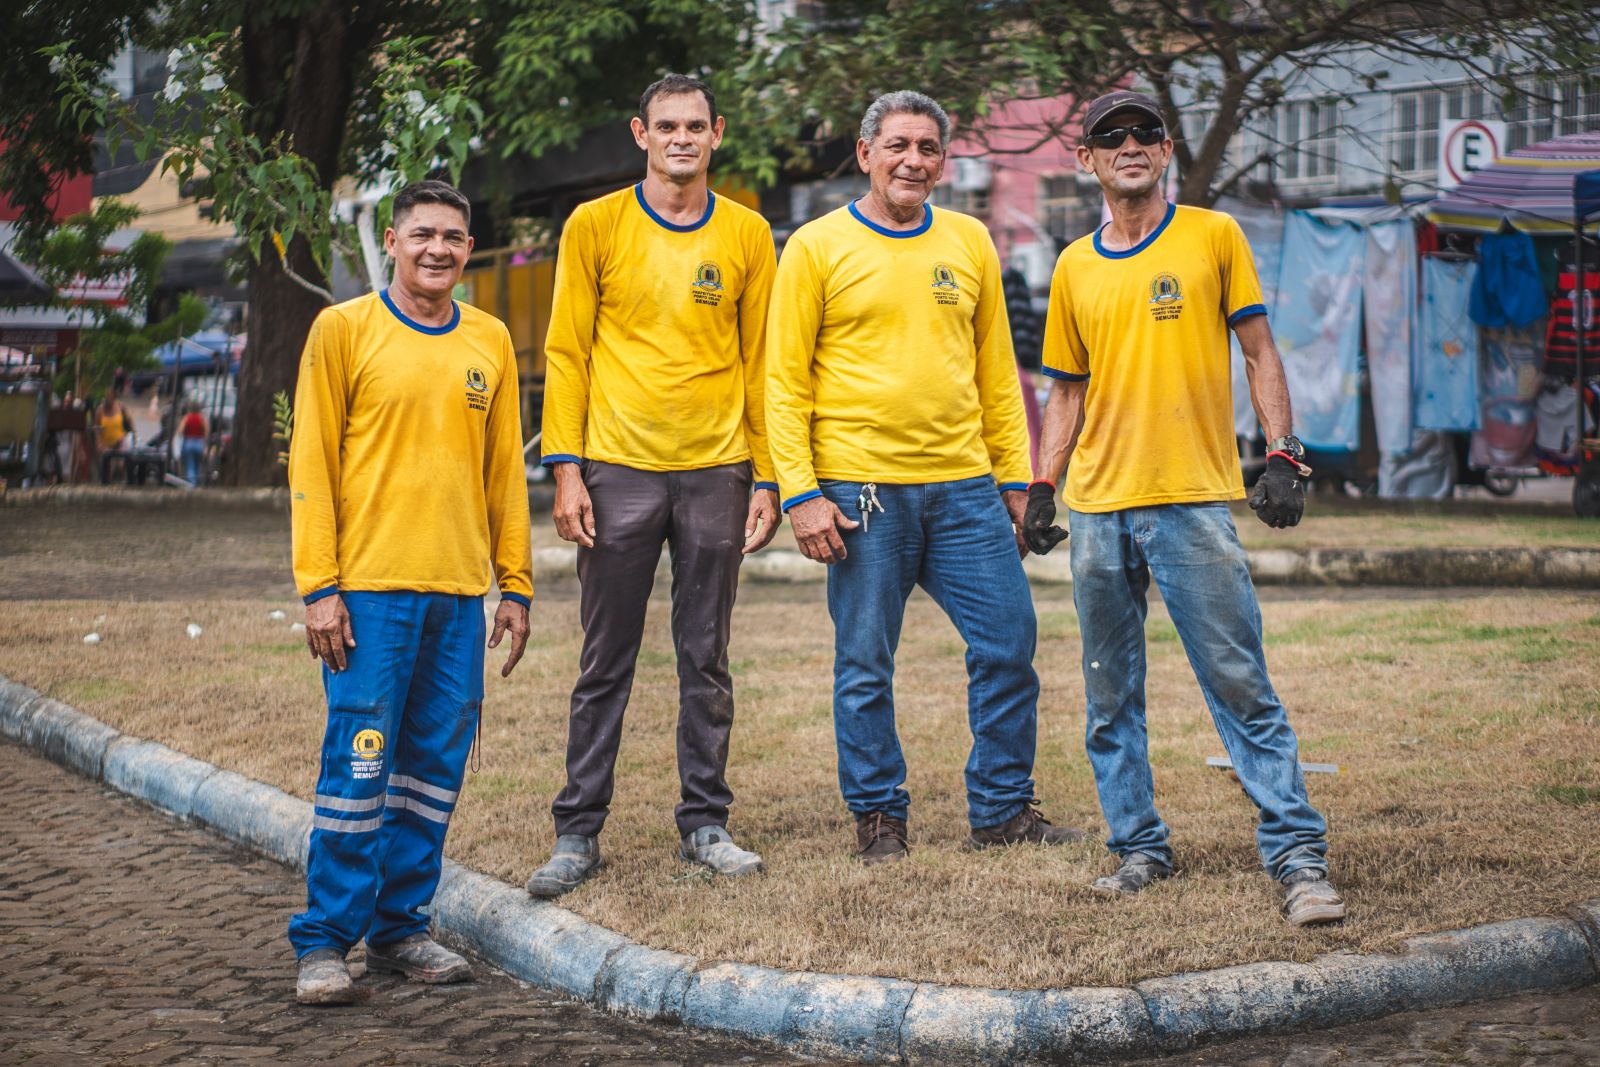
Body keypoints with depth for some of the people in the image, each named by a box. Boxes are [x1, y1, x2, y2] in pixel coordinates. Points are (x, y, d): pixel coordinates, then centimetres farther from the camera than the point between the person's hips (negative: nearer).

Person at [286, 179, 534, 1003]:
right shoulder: (344, 330, 0)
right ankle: (325, 941, 3)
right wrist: (319, 586, -9)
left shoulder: (490, 342, 13)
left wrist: (515, 586, 12)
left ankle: (400, 927, 17)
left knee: (436, 768, 6)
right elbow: (311, 464, -2)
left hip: (459, 594, 4)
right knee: (358, 764, -6)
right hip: (369, 590, -4)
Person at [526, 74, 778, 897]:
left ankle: (705, 822, 18)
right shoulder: (595, 226, 2)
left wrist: (767, 477, 4)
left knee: (706, 662, 8)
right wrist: (566, 469, -5)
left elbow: (759, 362, 9)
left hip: (716, 473, 1)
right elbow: (566, 353, 2)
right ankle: (578, 833, 11)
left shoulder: (747, 235, 7)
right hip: (618, 471, -1)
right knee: (605, 665, 3)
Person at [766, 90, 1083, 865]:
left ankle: (1002, 809, 17)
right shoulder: (818, 247, 0)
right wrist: (802, 492, -10)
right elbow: (785, 381, -2)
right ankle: (878, 817, 17)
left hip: (965, 487, 4)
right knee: (865, 668, 3)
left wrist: (1015, 478, 11)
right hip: (863, 492, -4)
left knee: (1009, 644, 3)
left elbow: (996, 370, 16)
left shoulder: (969, 243, 12)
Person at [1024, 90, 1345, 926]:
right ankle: (1138, 847, 17)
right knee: (1111, 695, 7)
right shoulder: (1074, 266, 13)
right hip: (1098, 509, 4)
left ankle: (1297, 854, -3)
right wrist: (1041, 487, 10)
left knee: (1241, 685, -7)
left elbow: (1260, 354, 4)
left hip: (1195, 500, -4)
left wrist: (1283, 455, -6)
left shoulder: (1214, 236, 4)